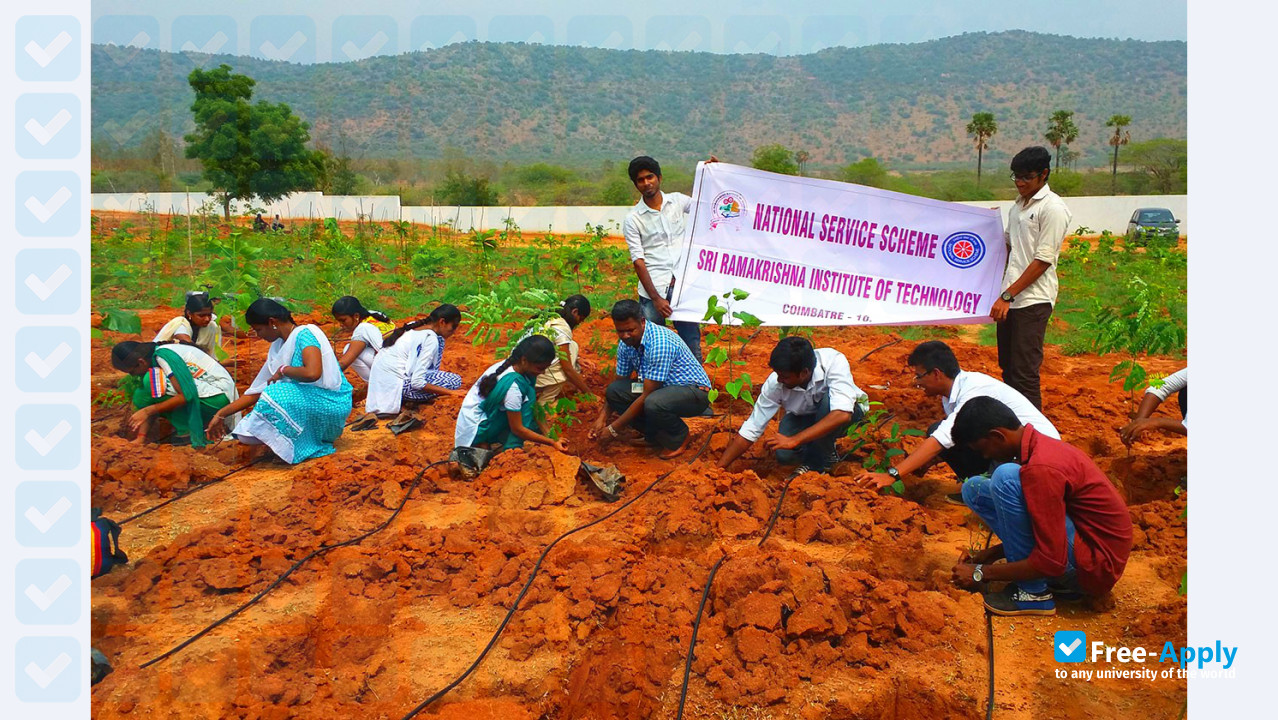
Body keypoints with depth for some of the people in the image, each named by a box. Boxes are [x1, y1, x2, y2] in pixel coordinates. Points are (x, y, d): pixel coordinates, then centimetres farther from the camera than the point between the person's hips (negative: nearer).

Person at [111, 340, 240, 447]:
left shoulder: (164, 354, -18)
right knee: (141, 396, 4)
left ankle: (187, 433, -10)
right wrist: (140, 438, -3)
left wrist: (147, 411, -20)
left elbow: (187, 396, -25)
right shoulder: (153, 358, 8)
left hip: (218, 397, -9)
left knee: (153, 381, -20)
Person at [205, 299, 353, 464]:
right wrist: (221, 414, 15)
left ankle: (309, 445, -13)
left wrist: (283, 370, -14)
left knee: (274, 396, -31)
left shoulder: (305, 334, -13)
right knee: (248, 432, -6)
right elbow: (256, 392, 15)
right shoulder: (278, 347, 12)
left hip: (331, 401, -8)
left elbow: (312, 373, -32)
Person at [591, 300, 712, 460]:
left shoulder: (660, 343, -30)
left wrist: (613, 428, -22)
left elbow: (646, 396, -28)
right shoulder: (625, 344, -4)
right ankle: (656, 435, 4)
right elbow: (619, 382, 9)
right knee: (614, 390, -11)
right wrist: (602, 417, -4)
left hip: (694, 391, -8)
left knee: (653, 403, -38)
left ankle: (679, 437, -4)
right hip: (662, 388, 8)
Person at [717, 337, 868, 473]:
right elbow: (750, 430, -21)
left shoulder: (834, 362, -37)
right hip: (803, 417, 2)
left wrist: (794, 440, -49)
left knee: (828, 401, -36)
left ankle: (817, 464, -12)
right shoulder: (775, 383, -27)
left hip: (849, 409, -2)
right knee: (784, 455, -25)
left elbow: (842, 414, -48)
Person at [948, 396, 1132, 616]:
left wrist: (981, 573, -13)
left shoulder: (1041, 468, -25)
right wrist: (990, 554, 12)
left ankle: (1034, 593, -12)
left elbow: (1051, 562, -24)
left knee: (1006, 477, -26)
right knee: (974, 489, 5)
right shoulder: (1039, 445, 5)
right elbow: (1036, 528, 20)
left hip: (1095, 568, -10)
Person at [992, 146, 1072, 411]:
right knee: (1007, 367, 14)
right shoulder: (1018, 205, 15)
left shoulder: (1053, 208, -10)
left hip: (1033, 300, -8)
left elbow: (1043, 260, -15)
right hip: (1009, 298, 8)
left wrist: (1007, 295, -17)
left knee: (1024, 372, -9)